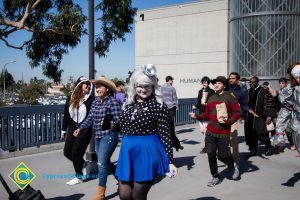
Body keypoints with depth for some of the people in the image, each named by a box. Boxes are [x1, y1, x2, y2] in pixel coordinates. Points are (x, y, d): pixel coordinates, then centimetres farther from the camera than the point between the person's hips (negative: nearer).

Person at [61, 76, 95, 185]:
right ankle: (83, 164, 37)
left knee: (76, 153, -1)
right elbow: (66, 115, 11)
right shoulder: (71, 98, 4)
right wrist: (63, 130, 13)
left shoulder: (91, 99, -10)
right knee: (67, 152, 11)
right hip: (72, 128, 6)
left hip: (85, 130, -6)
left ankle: (79, 177, 18)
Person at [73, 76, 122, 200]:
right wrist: (80, 128, -4)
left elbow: (118, 119, -15)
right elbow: (90, 118, 8)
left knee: (102, 163, -8)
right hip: (97, 136, 8)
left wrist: (113, 124, -36)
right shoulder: (95, 102, 9)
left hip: (109, 136, -8)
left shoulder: (112, 101, -12)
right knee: (105, 162, 18)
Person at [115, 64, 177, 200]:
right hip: (128, 152, 6)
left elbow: (165, 134, -11)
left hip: (147, 151, -6)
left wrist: (170, 161, -11)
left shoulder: (158, 106, -11)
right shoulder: (128, 105, 8)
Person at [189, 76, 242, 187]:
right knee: (211, 155, 2)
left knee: (222, 155, 0)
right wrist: (197, 116, -2)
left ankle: (233, 167, 34)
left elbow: (238, 112, -6)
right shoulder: (211, 98, 11)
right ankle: (215, 177, 18)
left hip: (223, 133, -4)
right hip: (210, 132, 5)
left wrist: (229, 121, -16)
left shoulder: (229, 97, -5)